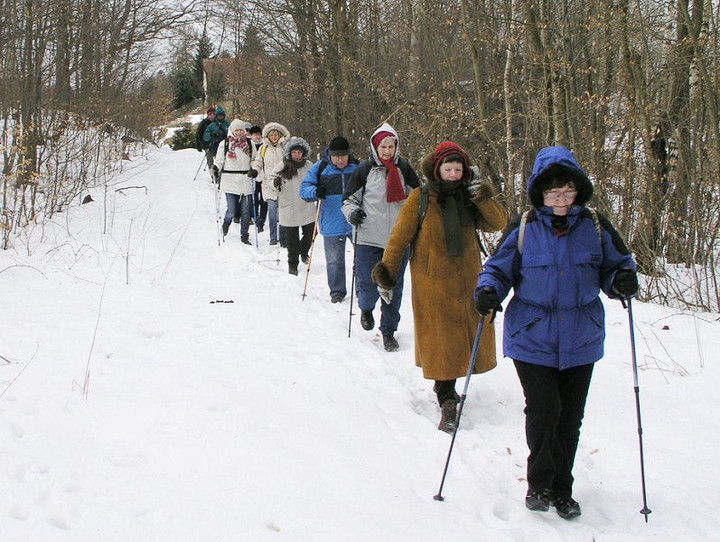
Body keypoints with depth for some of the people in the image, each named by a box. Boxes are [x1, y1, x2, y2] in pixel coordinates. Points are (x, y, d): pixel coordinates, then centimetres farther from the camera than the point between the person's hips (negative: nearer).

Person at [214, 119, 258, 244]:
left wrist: (254, 170, -4)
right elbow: (219, 160, 7)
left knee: (245, 211, 4)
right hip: (230, 181, -2)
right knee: (232, 210, -7)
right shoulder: (225, 144, 3)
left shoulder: (249, 144, 8)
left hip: (246, 181, 2)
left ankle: (244, 235, 17)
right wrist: (215, 168, -14)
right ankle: (226, 224, 26)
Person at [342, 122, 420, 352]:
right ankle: (366, 308, 32)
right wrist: (352, 212, -14)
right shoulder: (365, 169, 0)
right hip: (369, 238, -2)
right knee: (368, 286, -2)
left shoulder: (404, 169, 7)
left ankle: (388, 330, 21)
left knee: (393, 288, 6)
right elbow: (349, 198, 6)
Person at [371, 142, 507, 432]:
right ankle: (447, 402, 0)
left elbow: (498, 224, 0)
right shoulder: (420, 199, -4)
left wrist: (484, 198, -14)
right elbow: (399, 237, -2)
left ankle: (445, 384, 31)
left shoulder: (469, 199, 7)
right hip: (432, 281, -4)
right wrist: (386, 272, -4)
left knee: (465, 336, 10)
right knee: (441, 340, -5)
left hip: (467, 280, 4)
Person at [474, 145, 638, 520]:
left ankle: (561, 489, 25)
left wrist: (623, 281, -13)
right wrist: (488, 291, -16)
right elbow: (499, 268, 5)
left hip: (580, 340, 2)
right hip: (532, 337, -2)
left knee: (570, 416, 8)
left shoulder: (595, 227, 2)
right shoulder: (523, 228, -2)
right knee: (542, 410, -9)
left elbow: (615, 265, 10)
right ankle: (540, 484, 13)